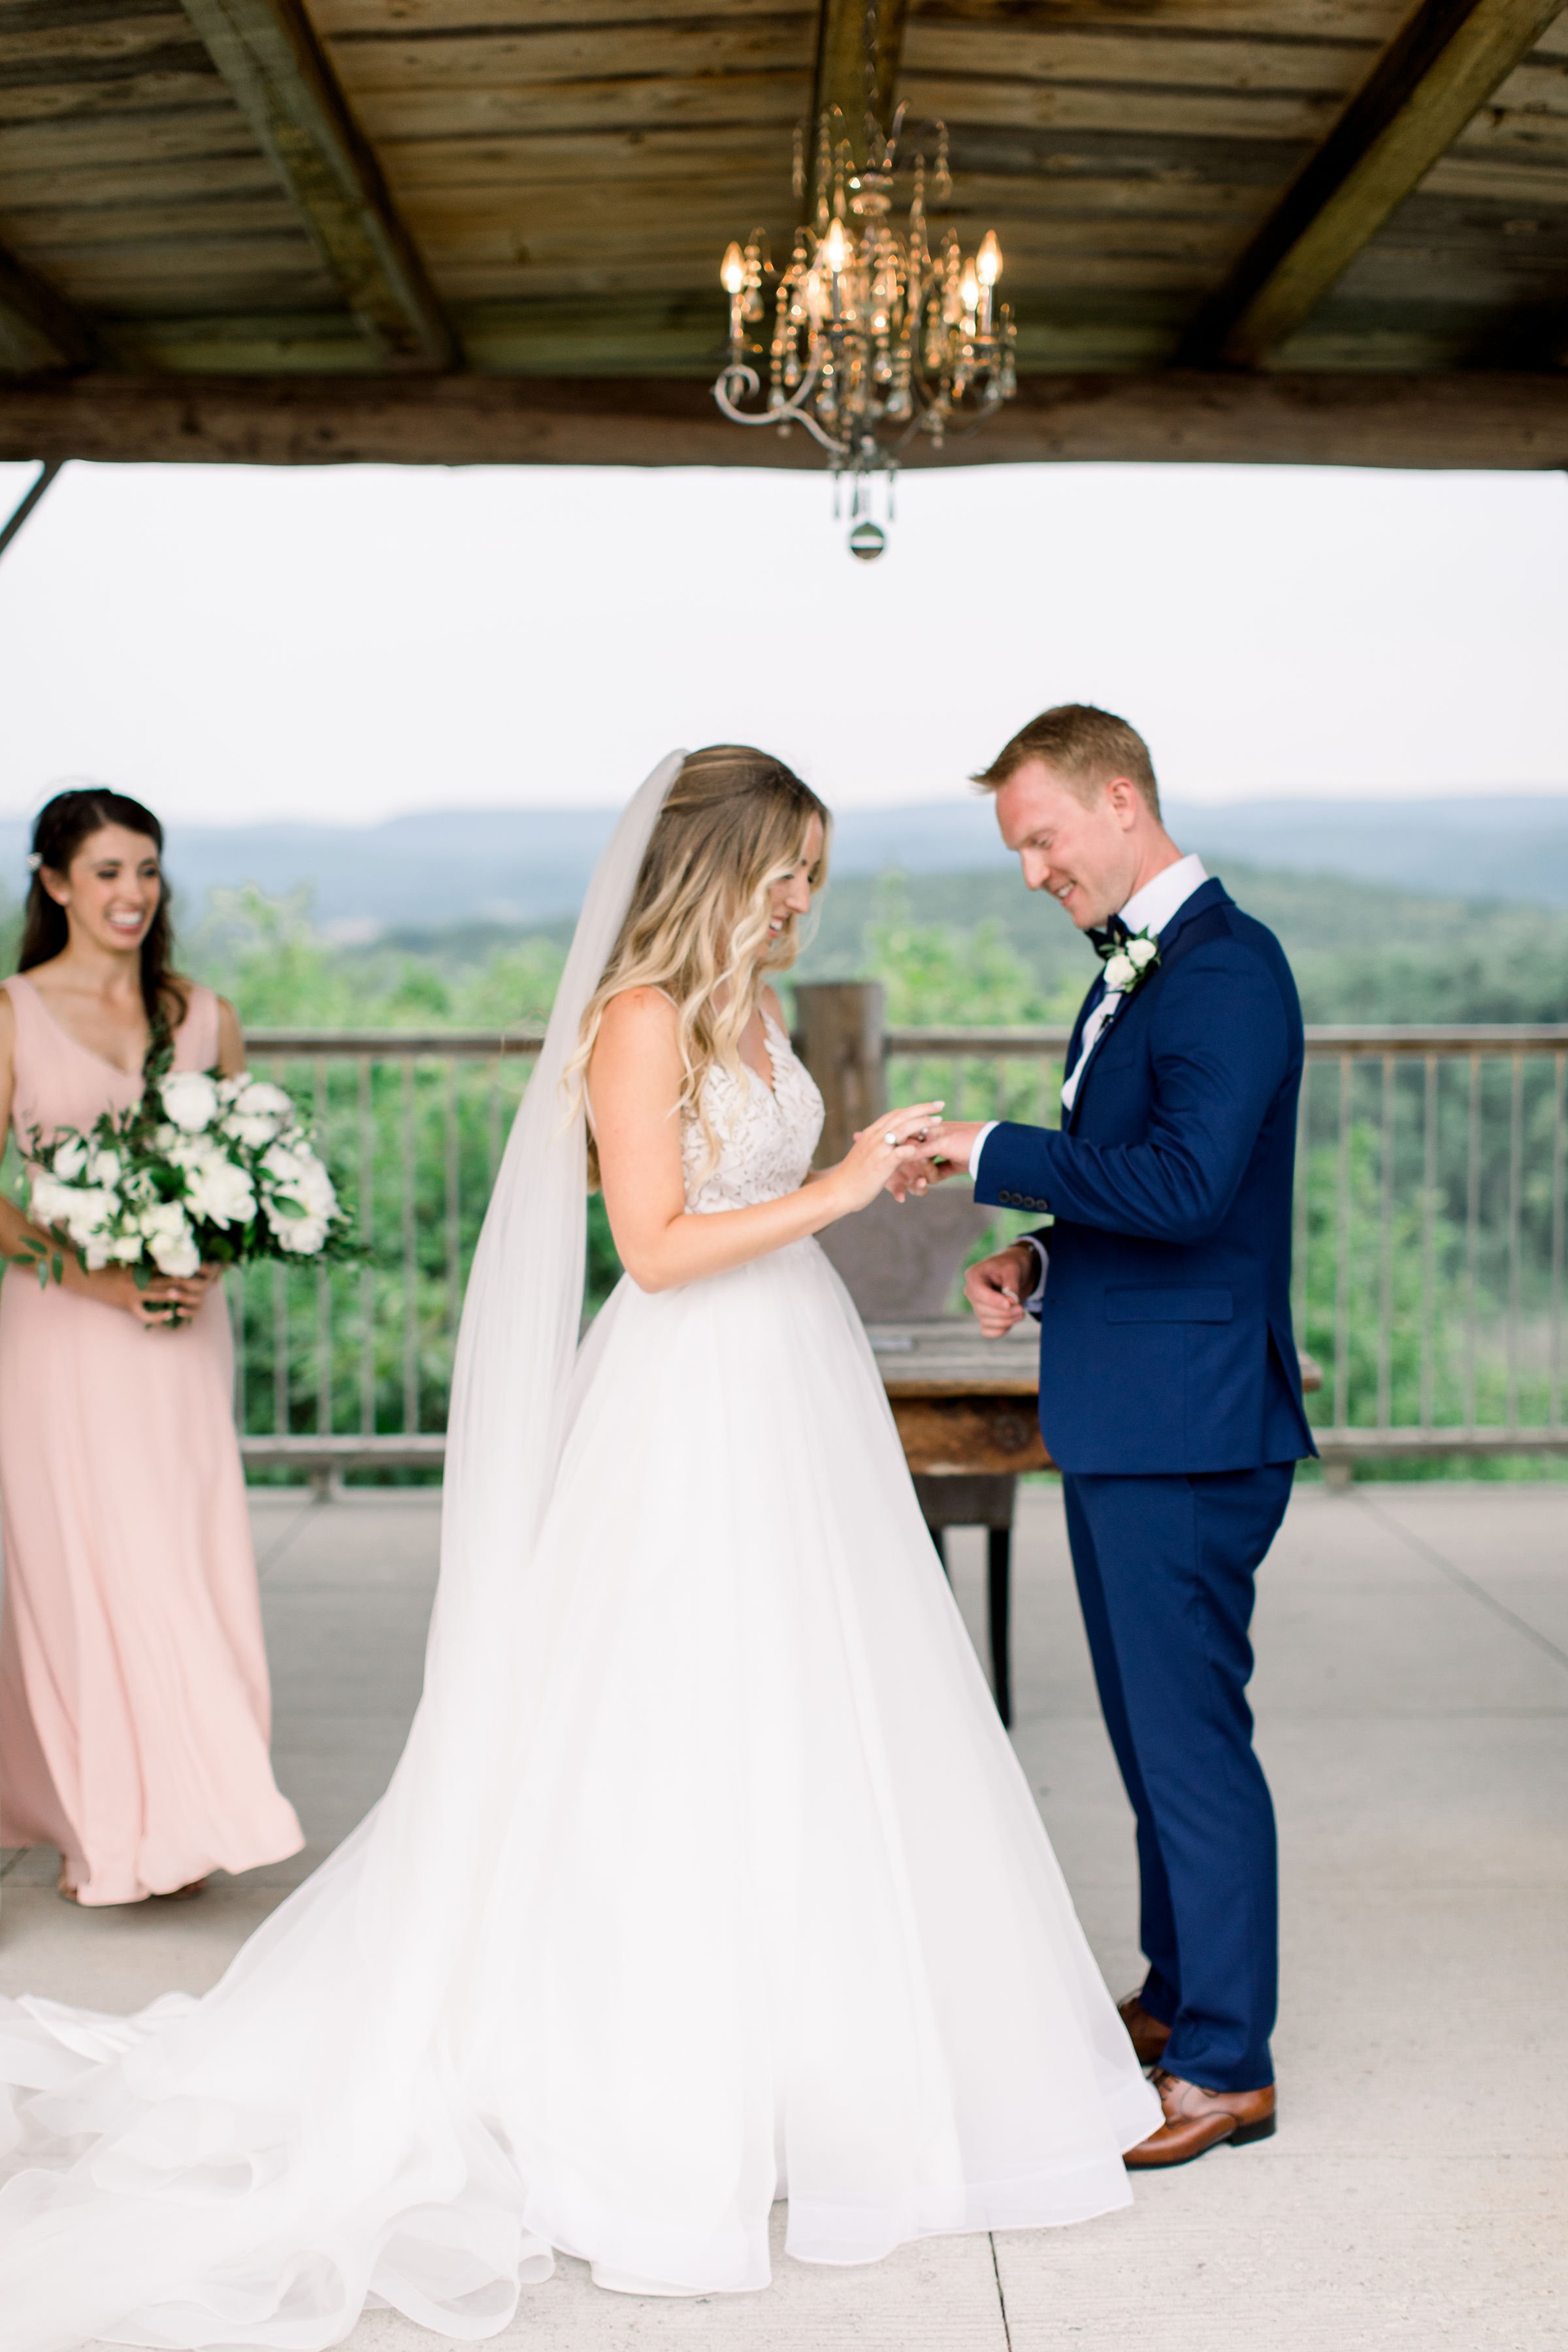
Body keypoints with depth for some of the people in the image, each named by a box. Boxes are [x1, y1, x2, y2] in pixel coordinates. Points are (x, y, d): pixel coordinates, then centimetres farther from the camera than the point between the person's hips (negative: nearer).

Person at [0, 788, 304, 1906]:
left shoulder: (208, 1019, 9)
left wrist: (210, 1258, -5)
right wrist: (95, 1275, -15)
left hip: (181, 1331, 3)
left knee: (189, 1559, 2)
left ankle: (183, 1808, 14)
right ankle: (108, 1827, 9)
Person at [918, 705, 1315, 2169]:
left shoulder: (1227, 967, -16)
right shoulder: (1131, 971, 16)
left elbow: (1183, 1186, -27)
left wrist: (997, 1153, -20)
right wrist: (1039, 1264, 7)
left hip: (1185, 1429, -10)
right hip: (1120, 1421, 10)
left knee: (1192, 1734, -2)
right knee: (1150, 1726, 19)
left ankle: (1226, 2066, 11)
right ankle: (1179, 1994, 34)